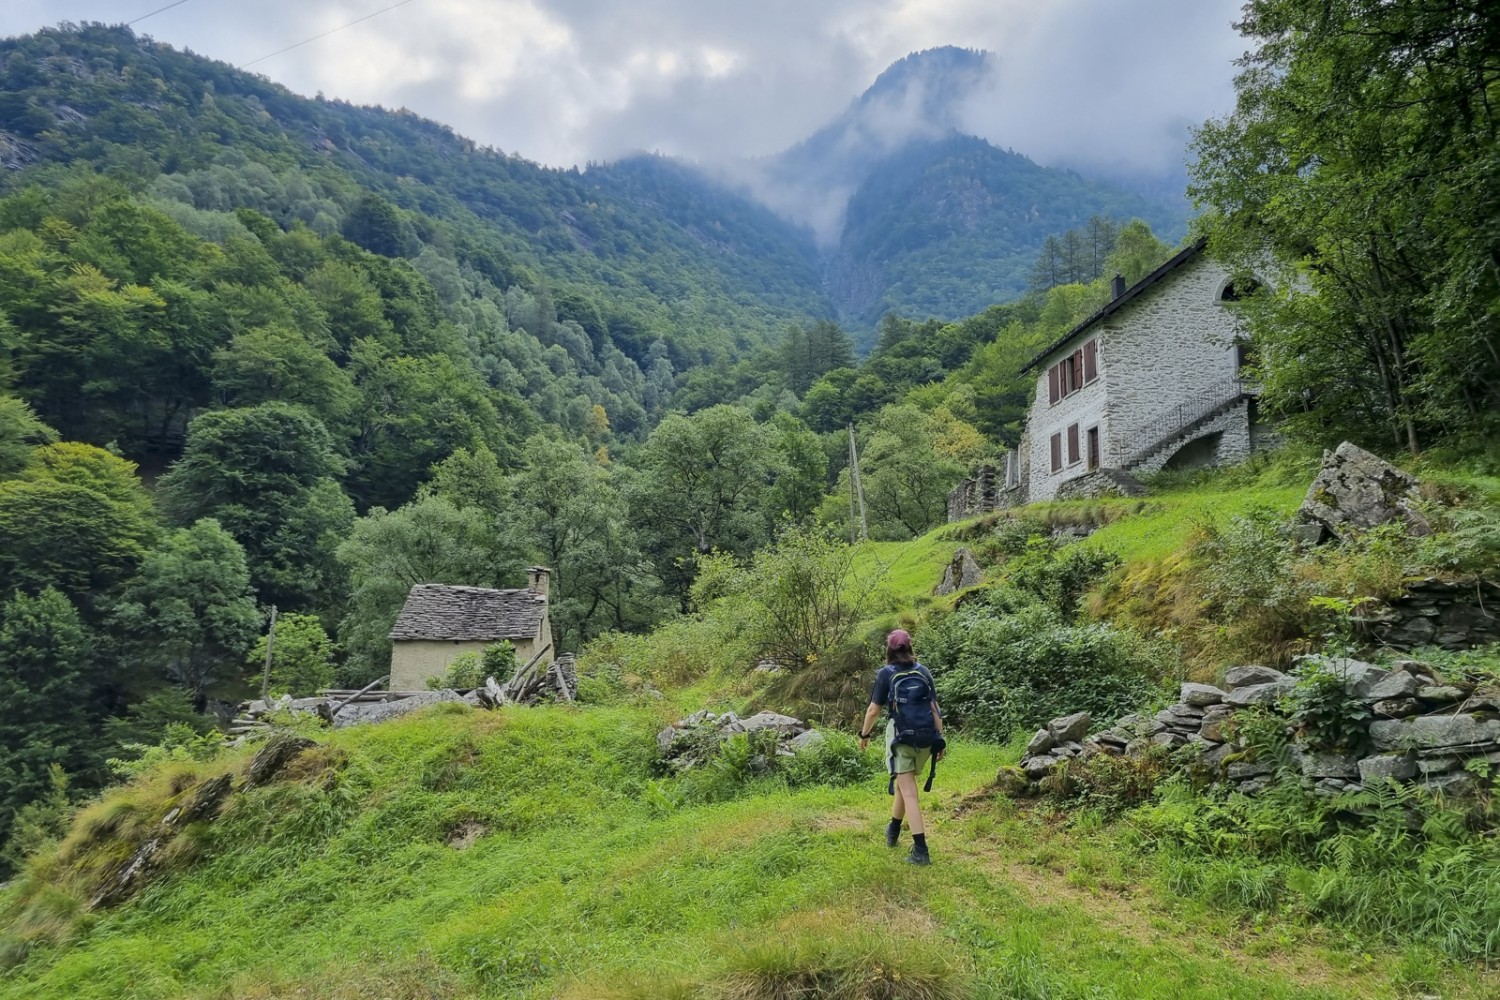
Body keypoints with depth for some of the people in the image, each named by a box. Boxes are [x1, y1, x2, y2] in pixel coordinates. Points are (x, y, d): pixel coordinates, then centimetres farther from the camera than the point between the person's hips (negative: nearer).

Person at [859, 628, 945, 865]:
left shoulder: (886, 674, -3)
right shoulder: (923, 672, 7)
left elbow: (874, 710, -2)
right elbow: (934, 707, 4)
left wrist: (865, 734, 12)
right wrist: (939, 739, 8)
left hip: (901, 737, -4)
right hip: (925, 738, 5)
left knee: (909, 792, -4)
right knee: (903, 782, 23)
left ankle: (921, 851, -10)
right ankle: (893, 832, 40)